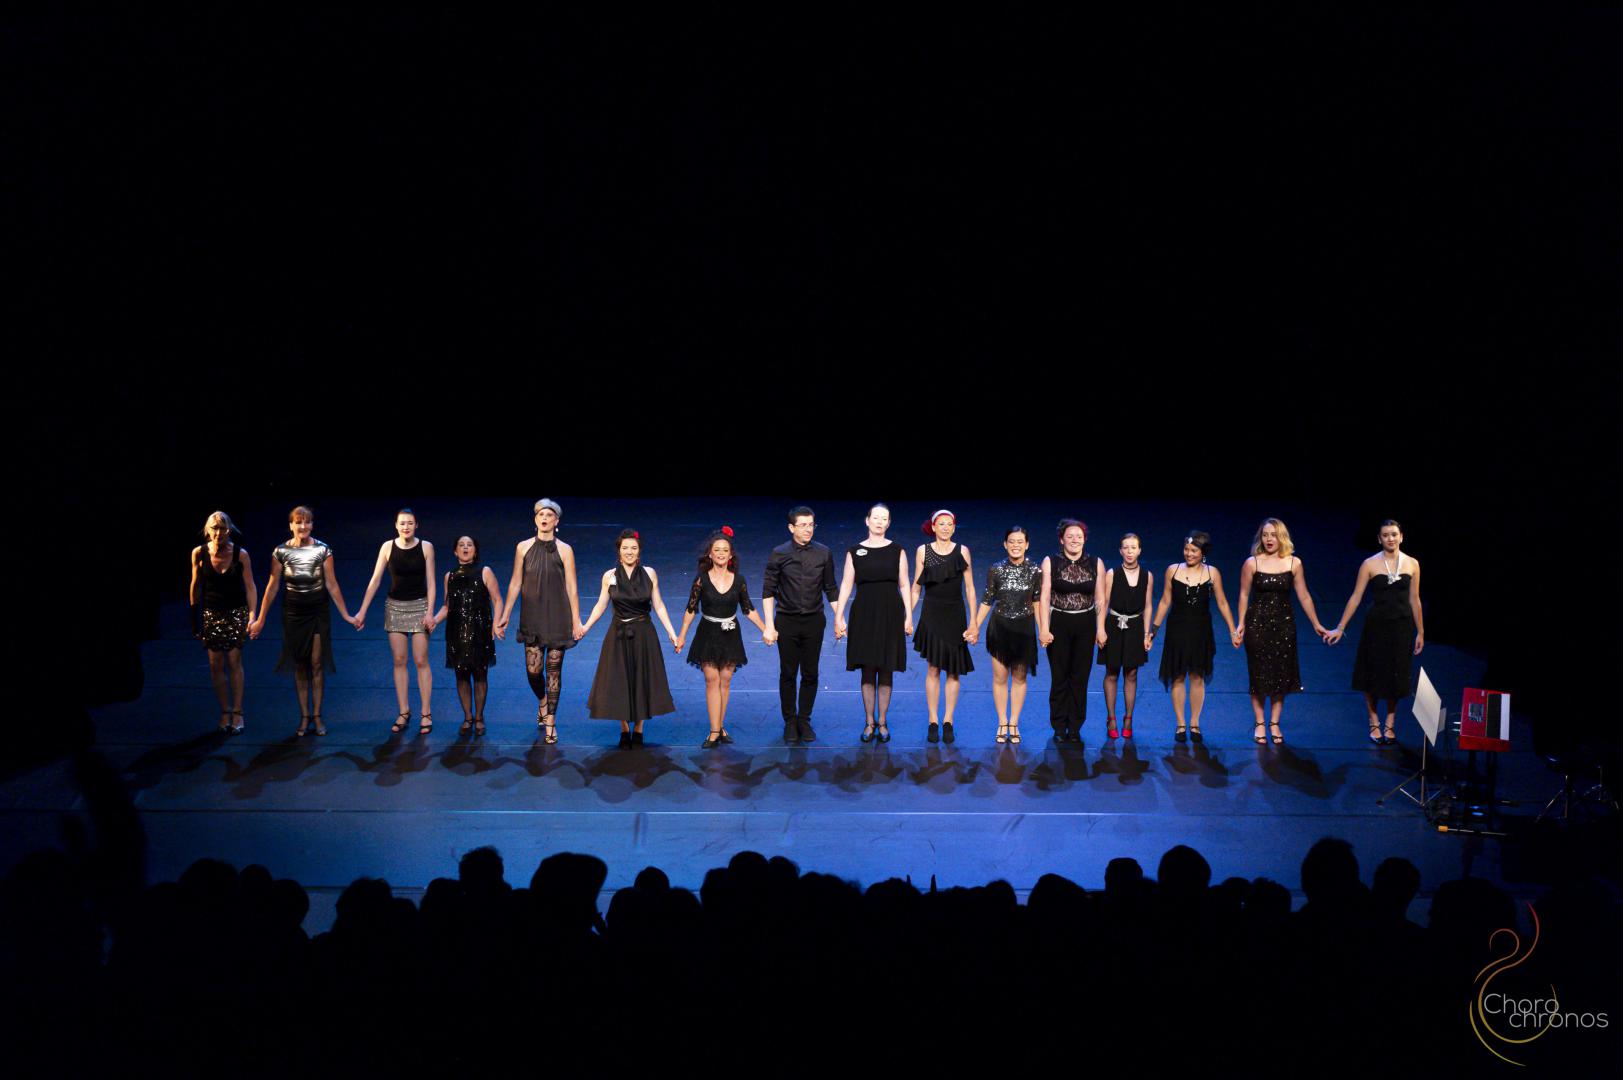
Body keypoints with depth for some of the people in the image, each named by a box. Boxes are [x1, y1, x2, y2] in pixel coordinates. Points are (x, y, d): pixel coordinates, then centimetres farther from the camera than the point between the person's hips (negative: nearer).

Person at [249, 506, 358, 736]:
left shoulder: (323, 551, -8)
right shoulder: (281, 552, -5)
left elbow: (332, 585, -3)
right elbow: (272, 587, 0)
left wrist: (346, 615, -3)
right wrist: (260, 620, 1)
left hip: (318, 613, -1)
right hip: (293, 613, 1)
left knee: (317, 664, 0)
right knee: (299, 666, 7)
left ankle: (317, 716, 9)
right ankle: (304, 717, 13)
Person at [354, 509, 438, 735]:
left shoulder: (426, 547, -4)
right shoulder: (388, 547, -1)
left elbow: (430, 582, -3)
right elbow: (375, 580, 0)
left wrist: (430, 612, -11)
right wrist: (362, 611, -3)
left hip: (419, 606, -2)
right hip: (395, 607, 2)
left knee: (420, 661, -3)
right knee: (399, 661, 4)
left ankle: (426, 714, 3)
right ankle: (403, 713, 11)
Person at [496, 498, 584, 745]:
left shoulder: (564, 550, -3)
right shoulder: (524, 548, 2)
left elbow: (571, 587, -3)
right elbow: (515, 584, 6)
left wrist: (576, 621, -5)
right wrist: (504, 616, 3)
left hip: (557, 616, -1)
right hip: (532, 616, 1)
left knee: (553, 669, 1)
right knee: (533, 669, -3)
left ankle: (550, 721, 11)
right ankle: (542, 702, 29)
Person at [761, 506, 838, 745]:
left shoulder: (823, 553, 0)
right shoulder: (779, 554, -5)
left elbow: (830, 589, 8)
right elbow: (768, 591, -4)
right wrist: (769, 625, -8)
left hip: (814, 621, 1)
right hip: (787, 621, -1)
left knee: (810, 674, 6)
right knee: (788, 674, 5)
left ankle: (804, 721, 19)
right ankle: (790, 722, 16)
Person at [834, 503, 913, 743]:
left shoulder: (897, 551, 5)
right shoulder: (855, 552, 5)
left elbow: (904, 585, 4)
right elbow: (846, 585, 2)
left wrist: (908, 616, -3)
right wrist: (838, 617, -5)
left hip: (890, 615, 0)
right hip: (863, 615, 0)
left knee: (885, 672, 3)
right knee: (868, 671, 1)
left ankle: (882, 722, 11)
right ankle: (869, 722, 9)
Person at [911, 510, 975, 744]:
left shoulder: (962, 551, 3)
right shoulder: (923, 551, 3)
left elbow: (969, 588, 4)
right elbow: (916, 587, 6)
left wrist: (973, 623, -1)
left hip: (955, 615, 1)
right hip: (931, 615, -1)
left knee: (953, 671, 2)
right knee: (933, 669, -2)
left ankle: (948, 722, 8)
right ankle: (933, 722, 3)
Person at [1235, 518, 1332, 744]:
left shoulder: (1294, 563, 0)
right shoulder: (1252, 563, -3)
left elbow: (1303, 596, 3)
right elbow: (1244, 595, 1)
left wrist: (1316, 624, 2)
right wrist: (1241, 624, -2)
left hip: (1284, 623, 1)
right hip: (1257, 622, -1)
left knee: (1281, 674, 3)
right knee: (1258, 674, 2)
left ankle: (1274, 724, 13)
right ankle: (1259, 724, 10)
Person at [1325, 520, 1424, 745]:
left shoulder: (1412, 564, 2)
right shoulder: (1370, 564, -5)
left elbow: (1414, 600, 7)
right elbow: (1356, 598, -5)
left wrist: (1420, 632, 8)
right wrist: (1340, 628, -9)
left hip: (1402, 626, 2)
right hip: (1376, 625, -2)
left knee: (1397, 676, 7)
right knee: (1374, 675, 4)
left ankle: (1390, 724, 20)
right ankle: (1374, 724, 17)